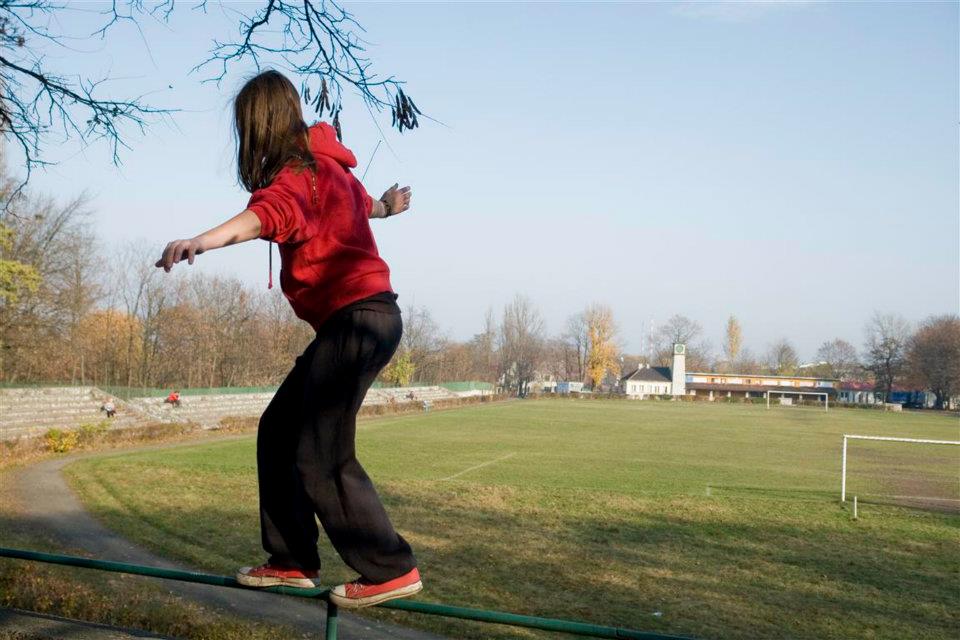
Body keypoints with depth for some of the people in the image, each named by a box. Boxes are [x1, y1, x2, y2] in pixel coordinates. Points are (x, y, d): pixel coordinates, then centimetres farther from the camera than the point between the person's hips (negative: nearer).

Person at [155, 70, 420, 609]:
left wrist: (200, 242, -50)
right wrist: (386, 207, 60)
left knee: (320, 454, -10)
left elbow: (269, 214, -34)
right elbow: (360, 200, 39)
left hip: (357, 317, -10)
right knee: (279, 430, 13)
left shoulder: (299, 170, -12)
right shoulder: (326, 166, 17)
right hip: (361, 317, 10)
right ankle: (293, 561, 20)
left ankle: (391, 570, -2)